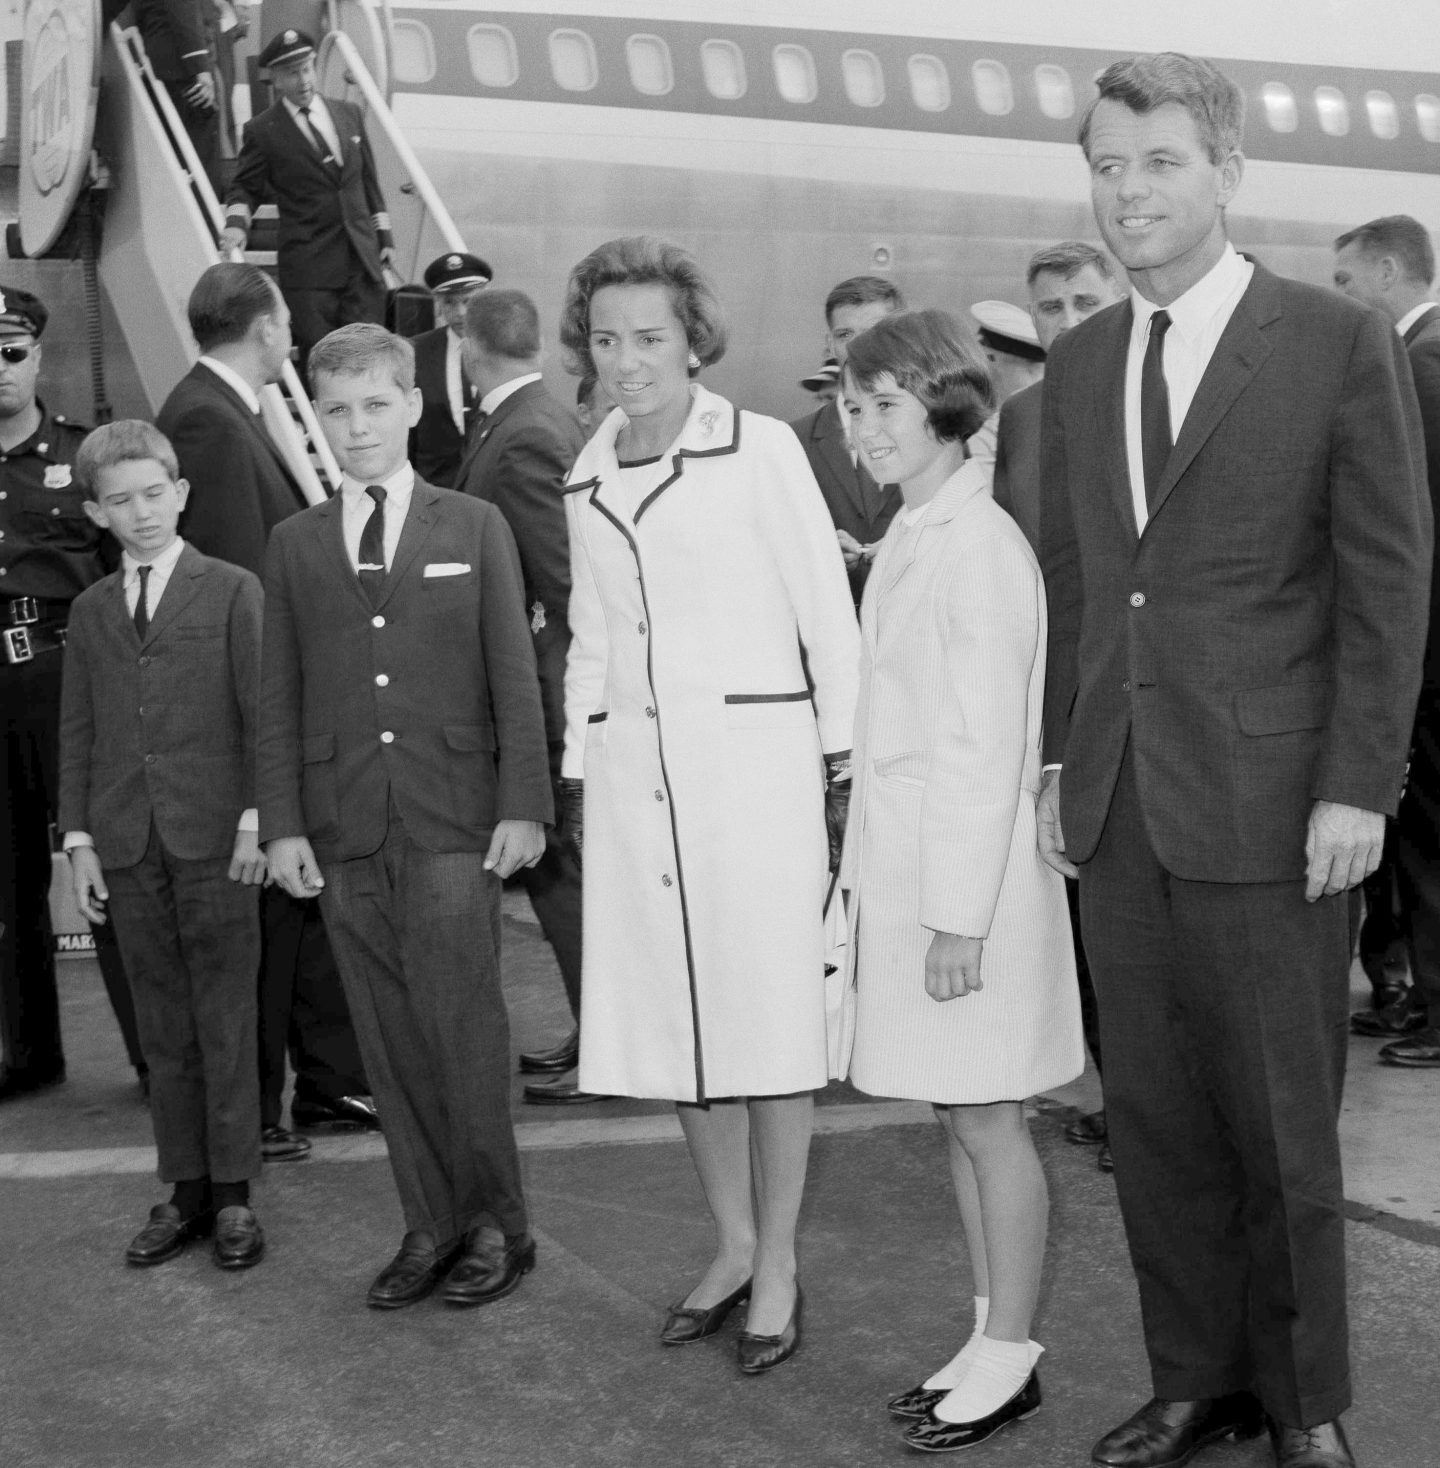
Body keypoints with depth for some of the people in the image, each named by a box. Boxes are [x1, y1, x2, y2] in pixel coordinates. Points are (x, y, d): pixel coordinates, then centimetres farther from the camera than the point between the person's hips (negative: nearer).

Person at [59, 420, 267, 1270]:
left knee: (226, 1021, 1)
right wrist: (79, 840, 6)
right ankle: (187, 1190, 16)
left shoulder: (232, 592, 1)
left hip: (215, 840, -4)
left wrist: (255, 818, -10)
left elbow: (260, 715, -3)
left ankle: (233, 1192, 10)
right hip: (127, 849, 4)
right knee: (165, 1029, 8)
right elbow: (79, 733, 13)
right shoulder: (91, 611, 13)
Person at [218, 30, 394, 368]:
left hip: (363, 258, 4)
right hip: (308, 267, -4)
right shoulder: (263, 131, -1)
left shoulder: (348, 113, 12)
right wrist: (237, 223, -12)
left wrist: (383, 235, 15)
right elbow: (244, 187, 8)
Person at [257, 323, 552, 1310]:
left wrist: (523, 804, -5)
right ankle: (431, 1226, 16)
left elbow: (514, 677, 2)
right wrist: (283, 822, 2)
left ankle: (495, 1227, 11)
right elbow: (279, 696, 9)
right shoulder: (295, 545, 10)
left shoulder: (474, 528, 5)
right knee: (390, 1039, 6)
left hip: (453, 823, -2)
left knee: (463, 1027, -3)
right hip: (344, 829, 3)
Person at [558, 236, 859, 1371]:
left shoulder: (759, 448, -2)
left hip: (751, 753, -5)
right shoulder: (587, 480, 13)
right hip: (631, 766, 5)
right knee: (674, 1014, 8)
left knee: (767, 1012, -2)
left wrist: (845, 758, -7)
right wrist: (576, 770, 15)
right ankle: (733, 1245, 23)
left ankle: (778, 1263, 11)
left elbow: (827, 610, -2)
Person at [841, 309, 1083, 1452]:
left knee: (987, 1121, 1)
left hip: (968, 877, -9)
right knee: (963, 1121, 15)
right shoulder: (916, 536, 12)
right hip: (913, 868, 9)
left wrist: (961, 915, -19)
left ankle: (1010, 1356, 13)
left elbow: (986, 747, -19)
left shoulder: (975, 544, -16)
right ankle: (990, 1342, 25)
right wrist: (880, 875, 13)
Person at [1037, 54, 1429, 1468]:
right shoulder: (1079, 363, 11)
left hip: (1266, 803, -5)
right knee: (1152, 1114, 10)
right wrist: (1060, 760, 9)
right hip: (1118, 806, 5)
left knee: (1280, 1121, 6)